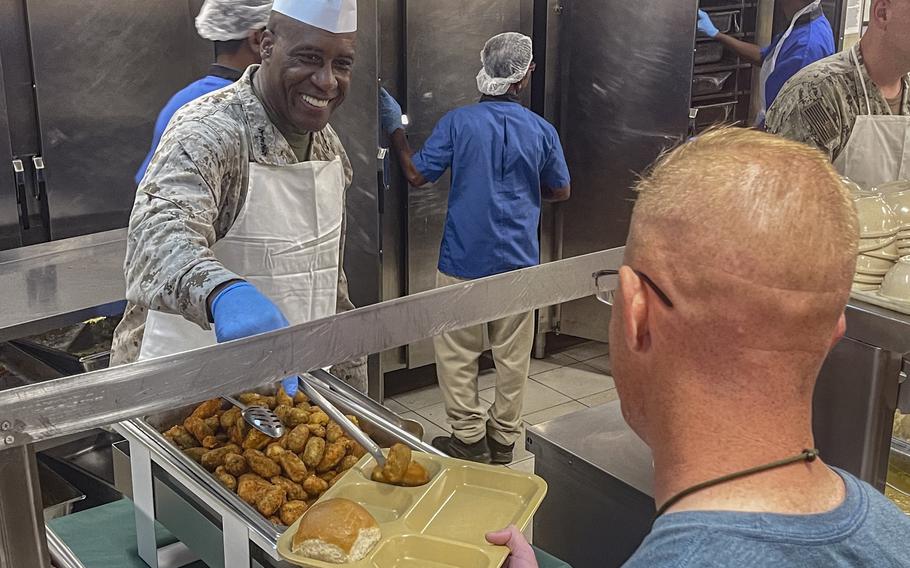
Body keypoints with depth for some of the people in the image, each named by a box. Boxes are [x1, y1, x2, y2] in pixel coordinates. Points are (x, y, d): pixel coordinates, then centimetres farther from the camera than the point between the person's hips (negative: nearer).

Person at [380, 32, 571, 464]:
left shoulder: (458, 122, -10)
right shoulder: (541, 131, -3)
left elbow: (416, 174, -5)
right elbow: (560, 190, 9)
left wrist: (394, 128, 8)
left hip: (464, 261, -2)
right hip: (518, 263, 2)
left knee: (457, 354, 11)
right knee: (513, 354, 13)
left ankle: (469, 437, 17)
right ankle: (504, 438, 23)